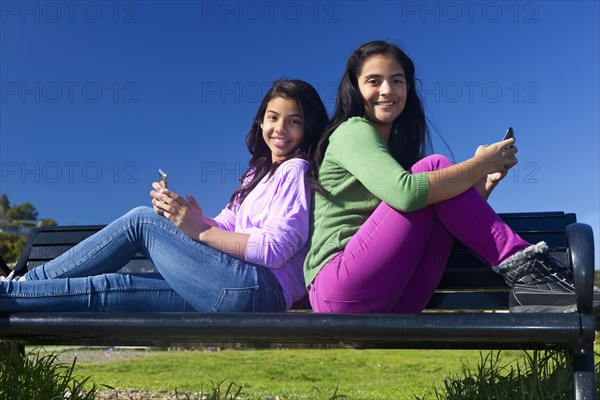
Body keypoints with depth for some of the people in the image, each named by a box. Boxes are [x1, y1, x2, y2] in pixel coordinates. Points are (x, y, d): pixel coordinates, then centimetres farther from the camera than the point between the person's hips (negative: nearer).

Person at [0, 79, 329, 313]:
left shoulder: (296, 170, 0)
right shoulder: (262, 172, 26)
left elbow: (275, 249, -14)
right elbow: (225, 229, 14)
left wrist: (200, 231, -13)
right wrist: (181, 213, -4)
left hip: (258, 288, -8)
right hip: (232, 292, 8)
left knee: (142, 220, -8)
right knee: (107, 287, -2)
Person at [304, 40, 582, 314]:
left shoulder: (400, 146, 21)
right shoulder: (352, 132, -4)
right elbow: (404, 193, -24)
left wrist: (488, 180, -2)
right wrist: (480, 164, -12)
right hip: (337, 290, -7)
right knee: (434, 166, -16)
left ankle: (526, 288, -18)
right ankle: (523, 269, -15)